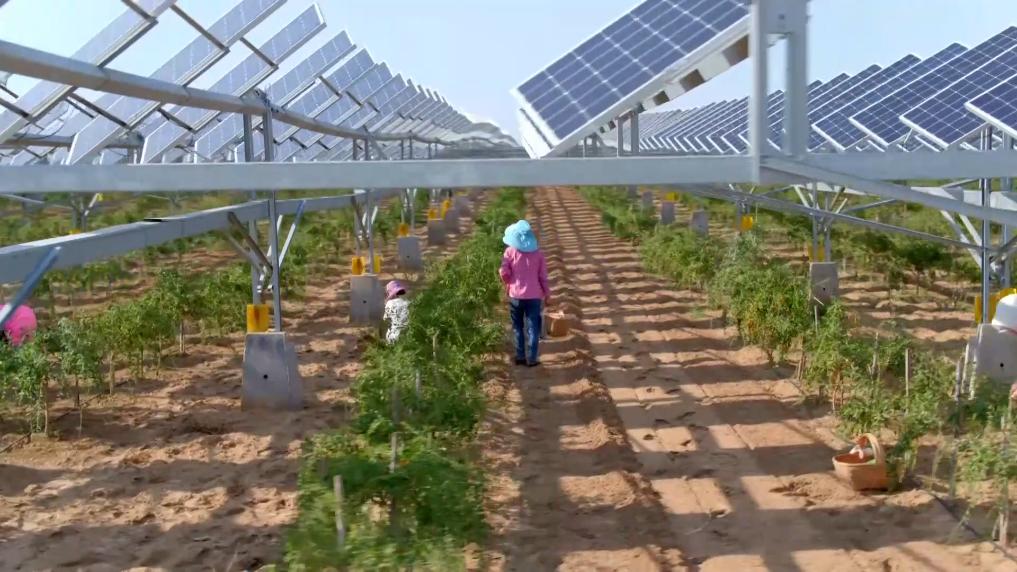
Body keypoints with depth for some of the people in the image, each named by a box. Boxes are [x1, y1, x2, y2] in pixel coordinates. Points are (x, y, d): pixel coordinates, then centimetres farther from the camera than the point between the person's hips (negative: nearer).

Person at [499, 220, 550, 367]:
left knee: (518, 327, 12)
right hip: (534, 296, 0)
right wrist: (547, 294, 11)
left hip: (516, 295, 0)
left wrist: (508, 284, 11)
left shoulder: (510, 251, -4)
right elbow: (543, 276, 2)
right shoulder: (537, 252, 1)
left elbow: (504, 273, -9)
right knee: (533, 328, 5)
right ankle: (532, 358, 3)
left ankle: (520, 357, 14)